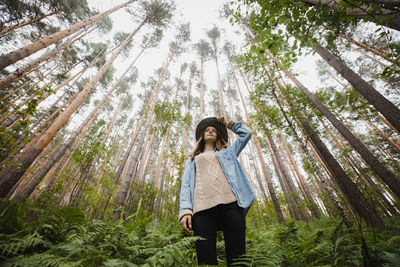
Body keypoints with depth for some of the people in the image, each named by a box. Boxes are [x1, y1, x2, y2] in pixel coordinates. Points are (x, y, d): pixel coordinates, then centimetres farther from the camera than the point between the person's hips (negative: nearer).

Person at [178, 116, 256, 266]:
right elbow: (186, 185, 16)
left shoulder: (227, 152, 31)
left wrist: (228, 123, 40)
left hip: (230, 203, 1)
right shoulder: (193, 159, 30)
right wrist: (185, 210, -1)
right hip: (203, 208, 0)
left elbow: (246, 134, 34)